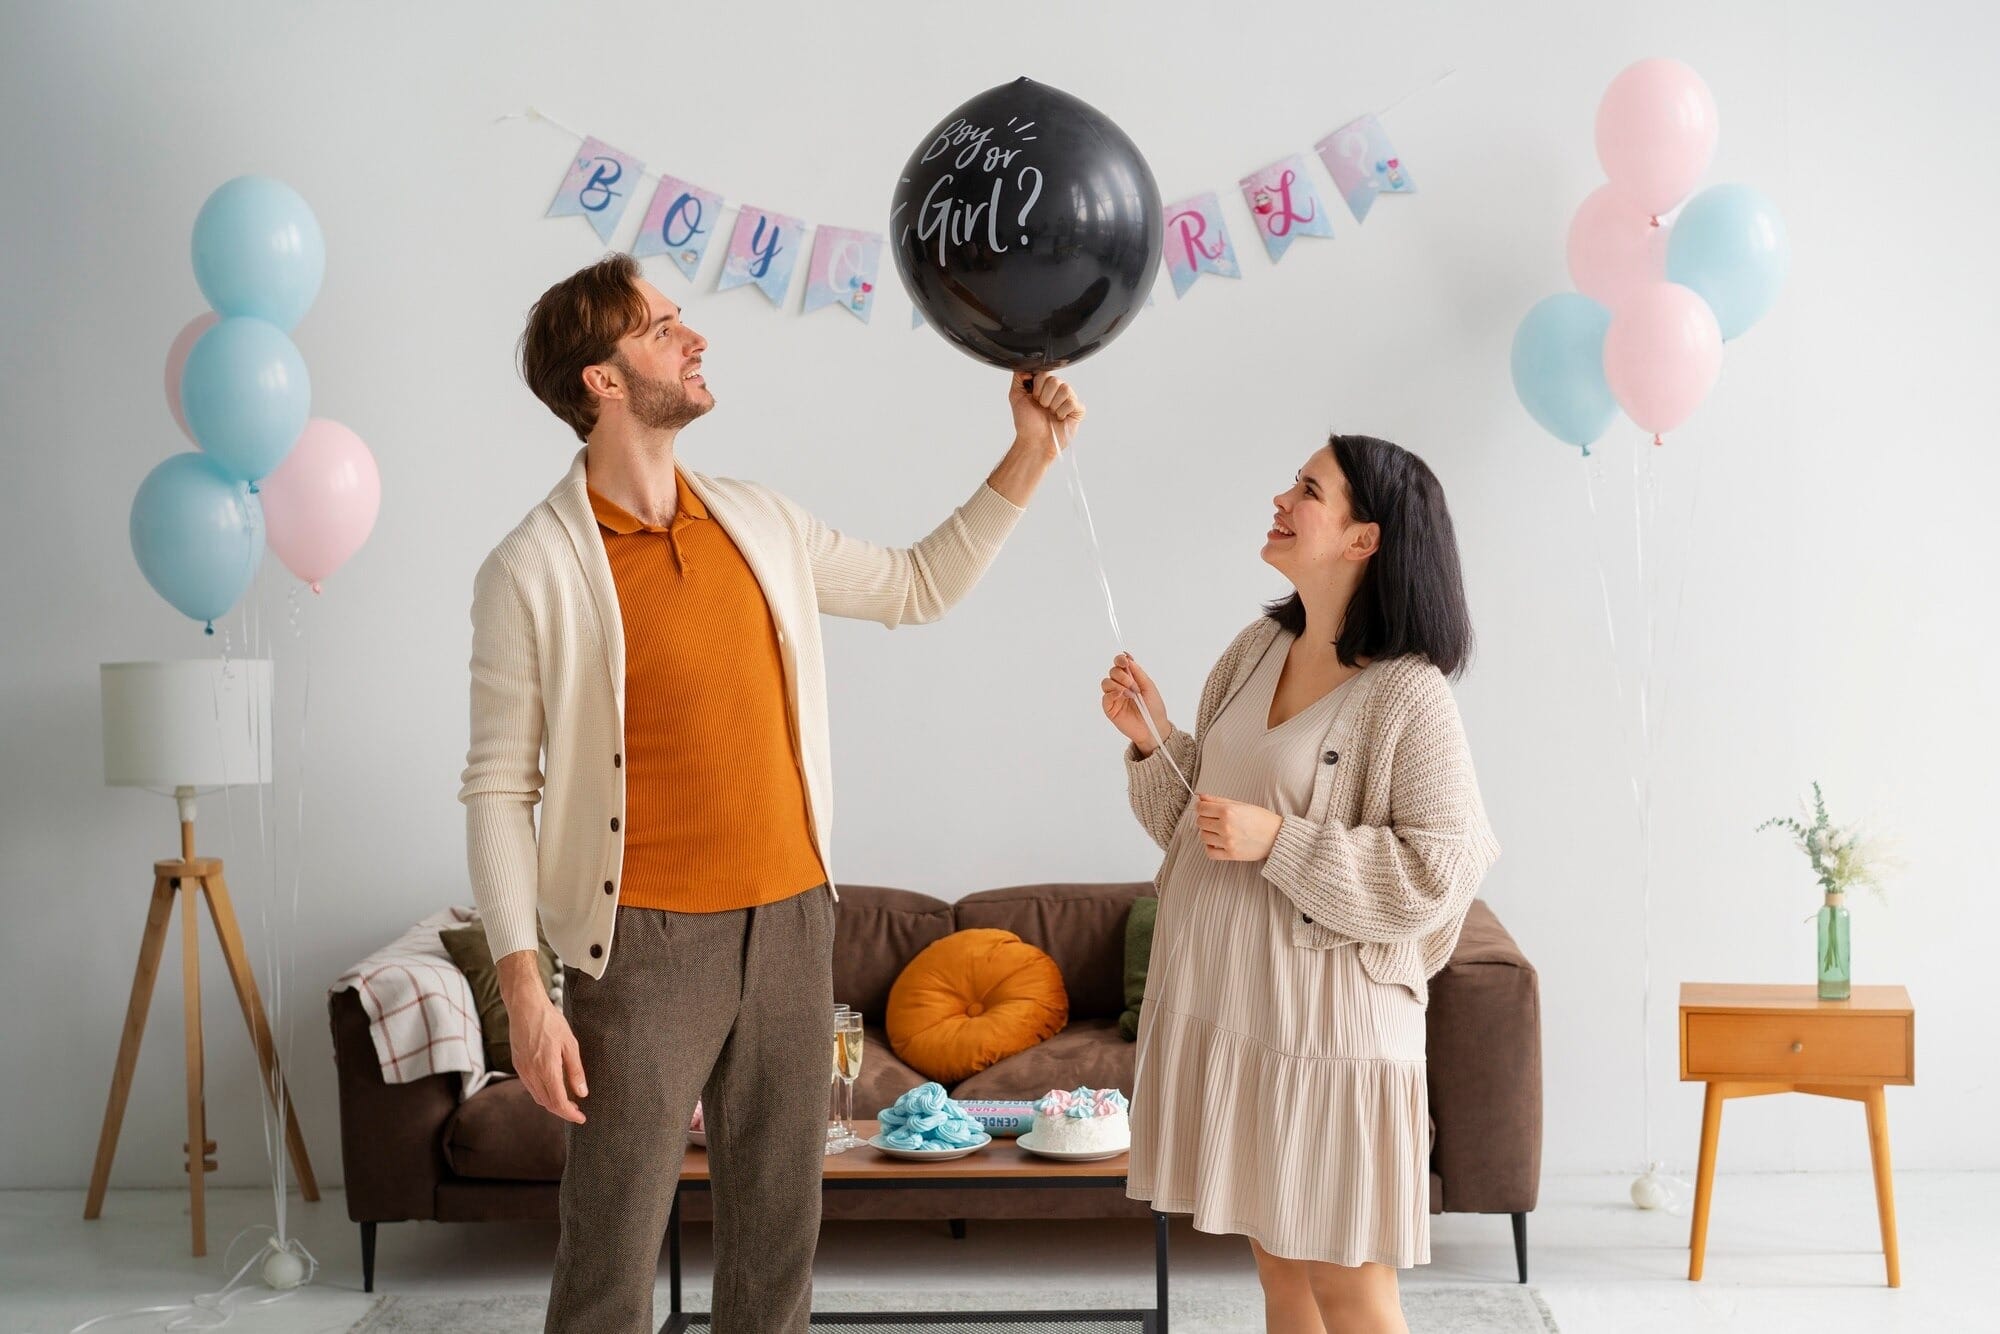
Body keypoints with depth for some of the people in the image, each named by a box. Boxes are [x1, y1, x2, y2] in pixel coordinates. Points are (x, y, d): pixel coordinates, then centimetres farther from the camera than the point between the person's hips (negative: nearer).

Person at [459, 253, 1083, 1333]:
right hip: (646, 943, -5)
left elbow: (919, 586, 20)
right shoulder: (533, 572, -10)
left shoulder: (760, 525, 7)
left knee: (778, 1232, 14)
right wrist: (523, 994, -14)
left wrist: (1029, 458, 12)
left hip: (790, 922, 5)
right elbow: (499, 791, -8)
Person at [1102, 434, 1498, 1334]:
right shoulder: (1256, 651, 6)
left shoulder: (1408, 694, -16)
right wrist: (1152, 741, -3)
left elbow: (1440, 872, -19)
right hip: (1223, 997, 7)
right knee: (1276, 1258, 18)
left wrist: (1279, 842, -22)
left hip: (1324, 1015, -7)